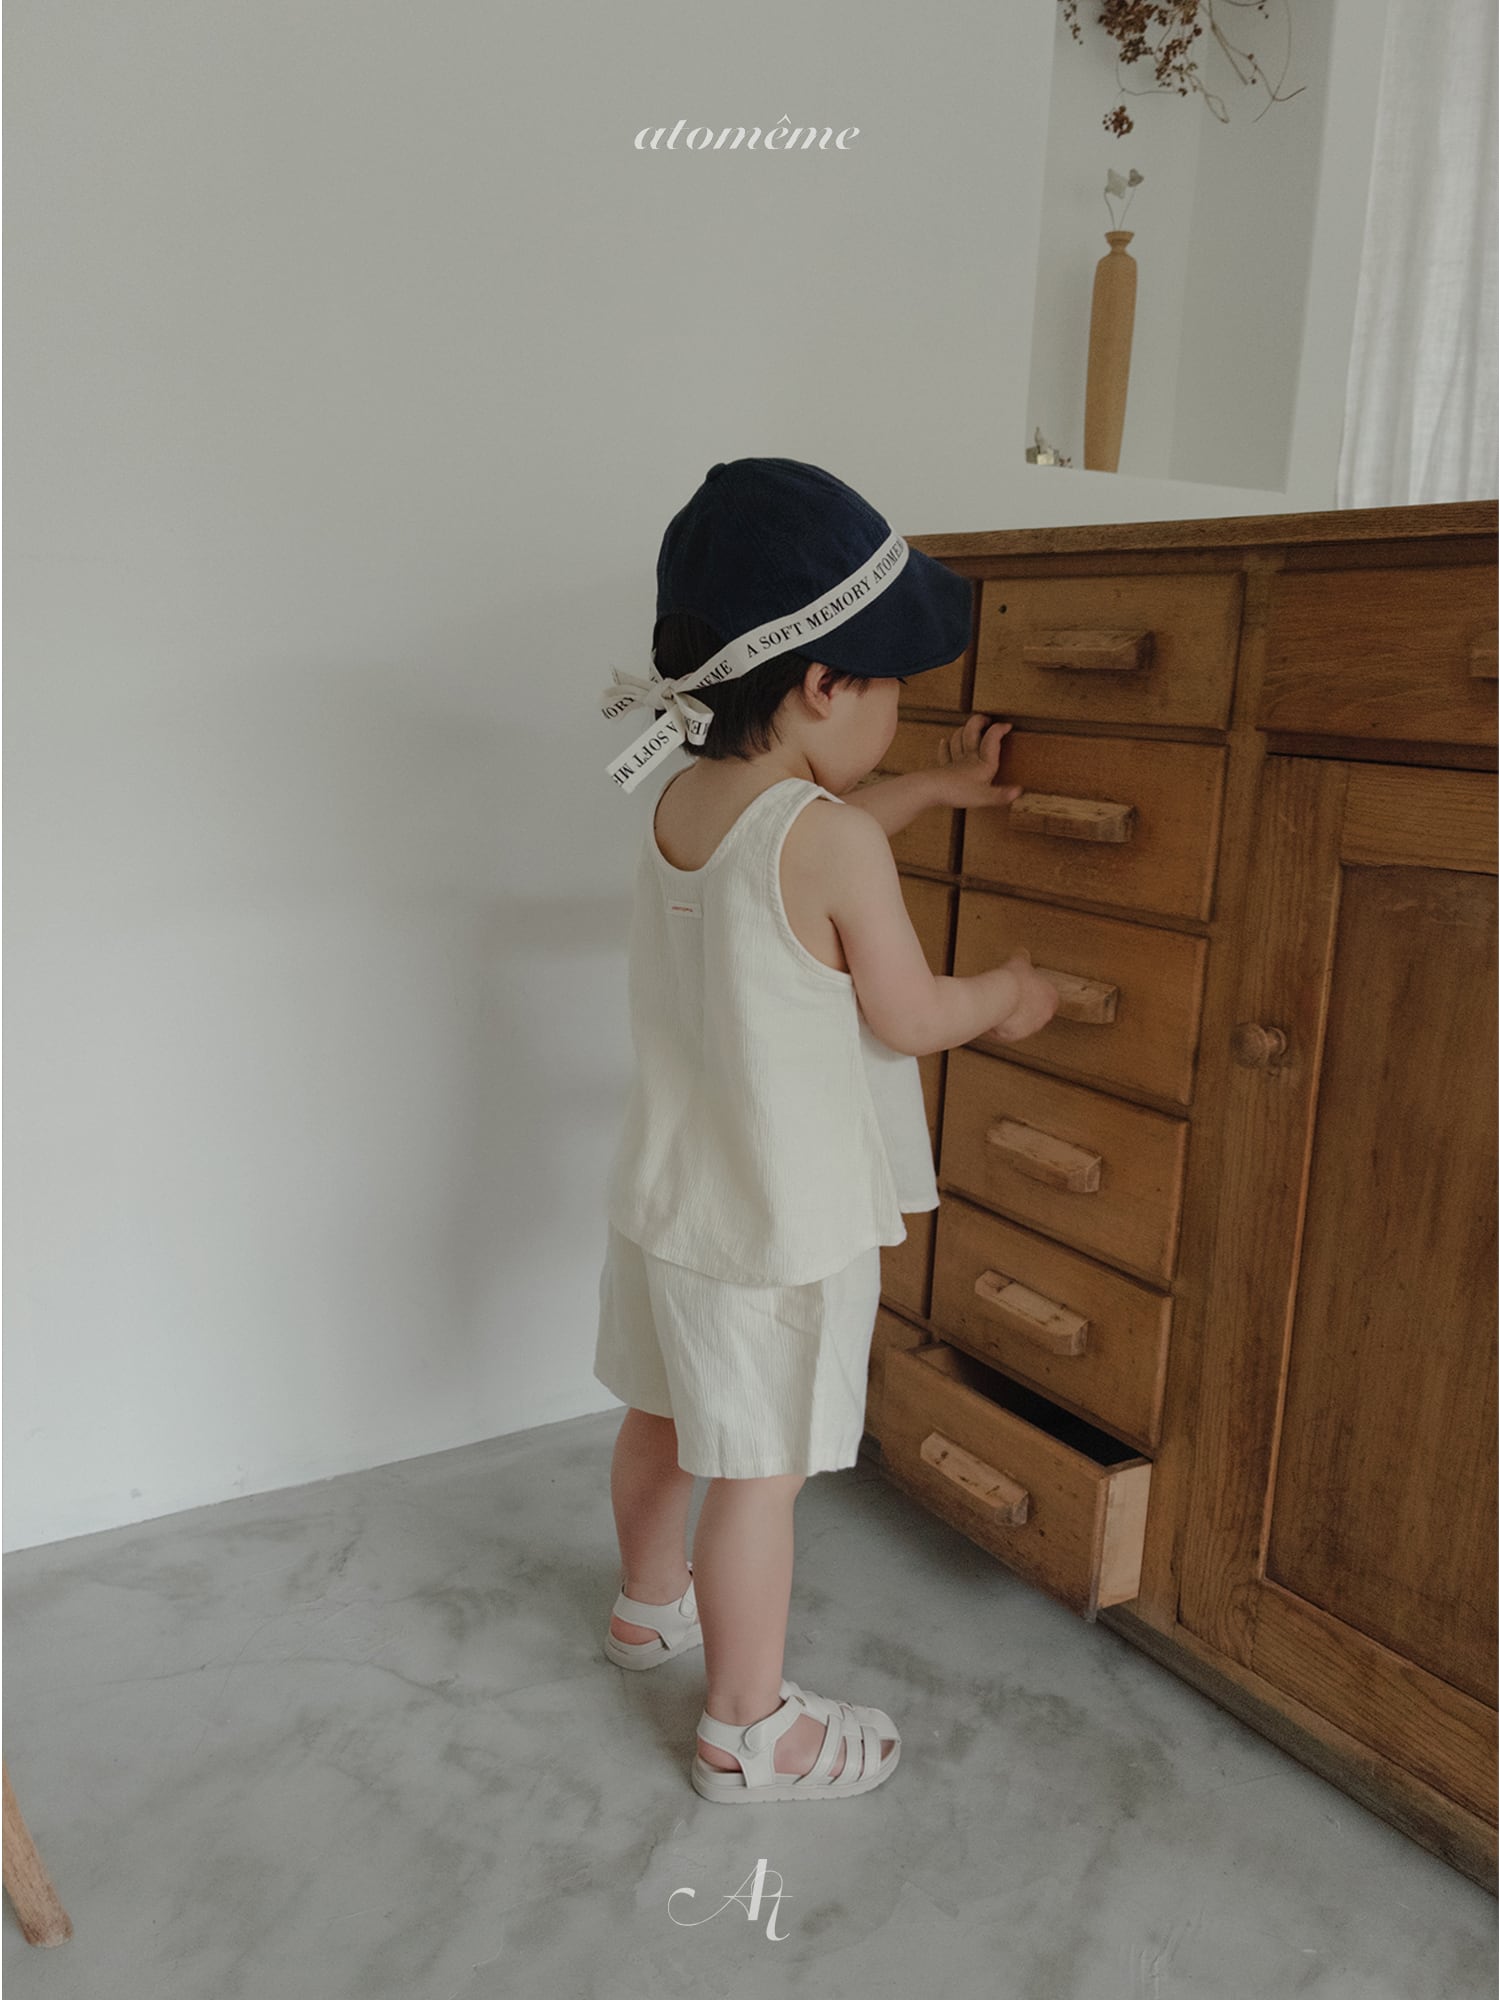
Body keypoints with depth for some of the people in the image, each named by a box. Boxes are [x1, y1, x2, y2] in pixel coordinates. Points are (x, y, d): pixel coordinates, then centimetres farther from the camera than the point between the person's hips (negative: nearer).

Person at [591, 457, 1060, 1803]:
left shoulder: (687, 800, -1)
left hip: (667, 1195, 8)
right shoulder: (834, 845, -24)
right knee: (760, 1478, 7)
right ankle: (749, 1731, 25)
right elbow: (911, 1016, -13)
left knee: (664, 1417, 26)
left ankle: (652, 1602, 50)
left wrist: (931, 788, 23)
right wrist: (1006, 996, 6)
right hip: (779, 1229, -8)